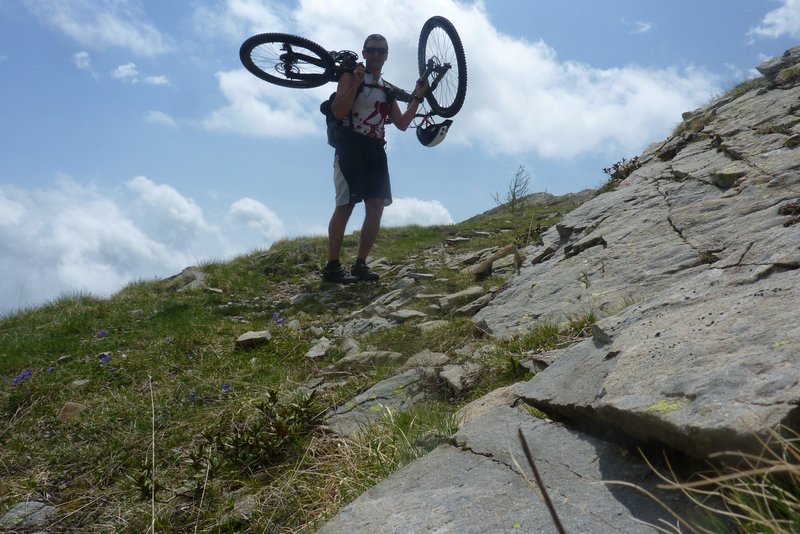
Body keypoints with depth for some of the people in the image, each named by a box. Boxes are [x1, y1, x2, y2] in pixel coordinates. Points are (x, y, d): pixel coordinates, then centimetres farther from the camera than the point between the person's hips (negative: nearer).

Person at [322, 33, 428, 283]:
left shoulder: (386, 89, 22)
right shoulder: (351, 76, 3)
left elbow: (402, 123, 18)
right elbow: (338, 112, -12)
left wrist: (417, 97, 14)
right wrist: (356, 83, -18)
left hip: (375, 151, 7)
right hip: (351, 147, -6)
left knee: (376, 206, -1)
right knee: (345, 205, -12)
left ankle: (360, 264, 6)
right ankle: (332, 267, -10)